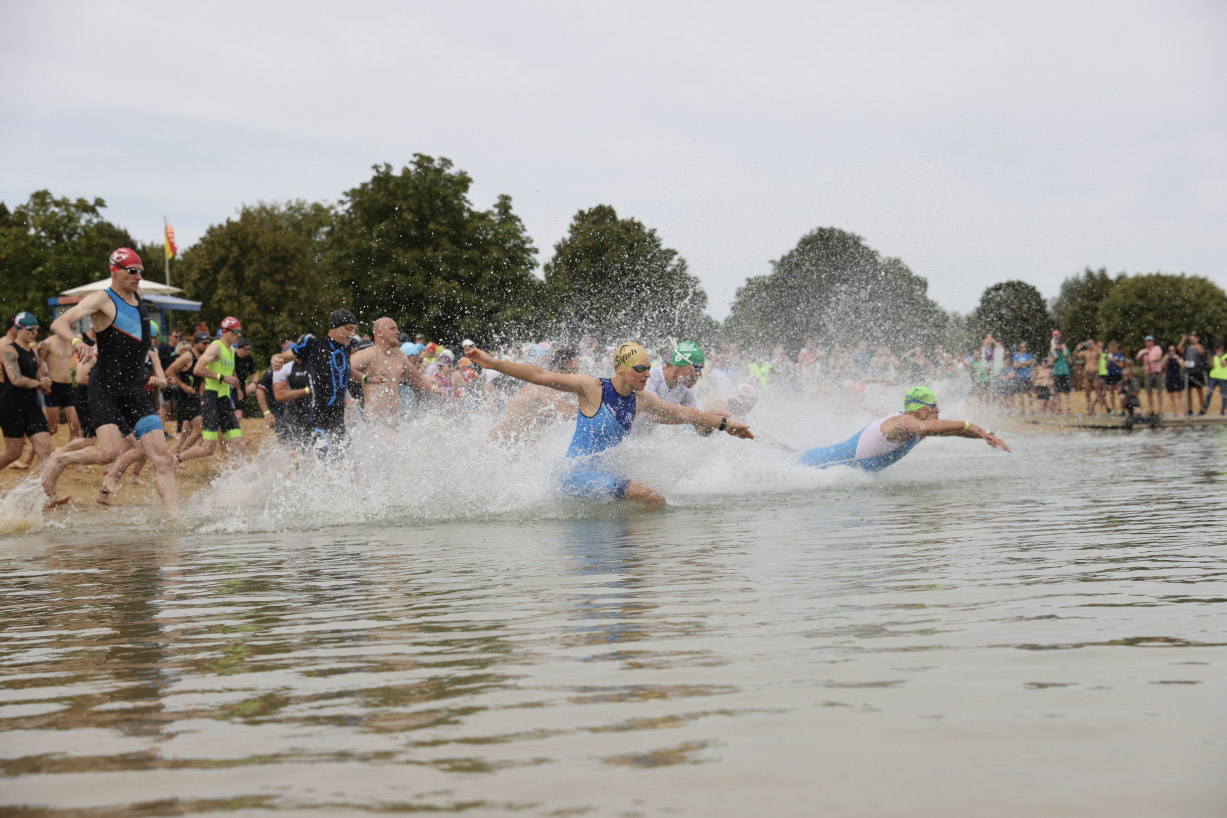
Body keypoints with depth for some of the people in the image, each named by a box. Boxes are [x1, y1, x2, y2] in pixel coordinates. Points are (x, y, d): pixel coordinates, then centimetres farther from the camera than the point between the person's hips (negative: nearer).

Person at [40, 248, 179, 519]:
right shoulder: (102, 299, -6)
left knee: (163, 459, -5)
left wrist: (157, 370, 25)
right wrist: (77, 342, -37)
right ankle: (60, 459, 5)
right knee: (109, 451, -23)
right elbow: (58, 324, -17)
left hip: (137, 390, 7)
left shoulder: (137, 296, 15)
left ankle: (175, 517, -8)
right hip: (106, 387, -6)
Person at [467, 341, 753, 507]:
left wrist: (724, 423, 18)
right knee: (650, 496, -25)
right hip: (577, 475, -8)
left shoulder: (640, 399, 7)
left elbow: (682, 413, 19)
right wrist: (493, 363, -15)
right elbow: (540, 376, -11)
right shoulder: (592, 388, -12)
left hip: (602, 472, 8)